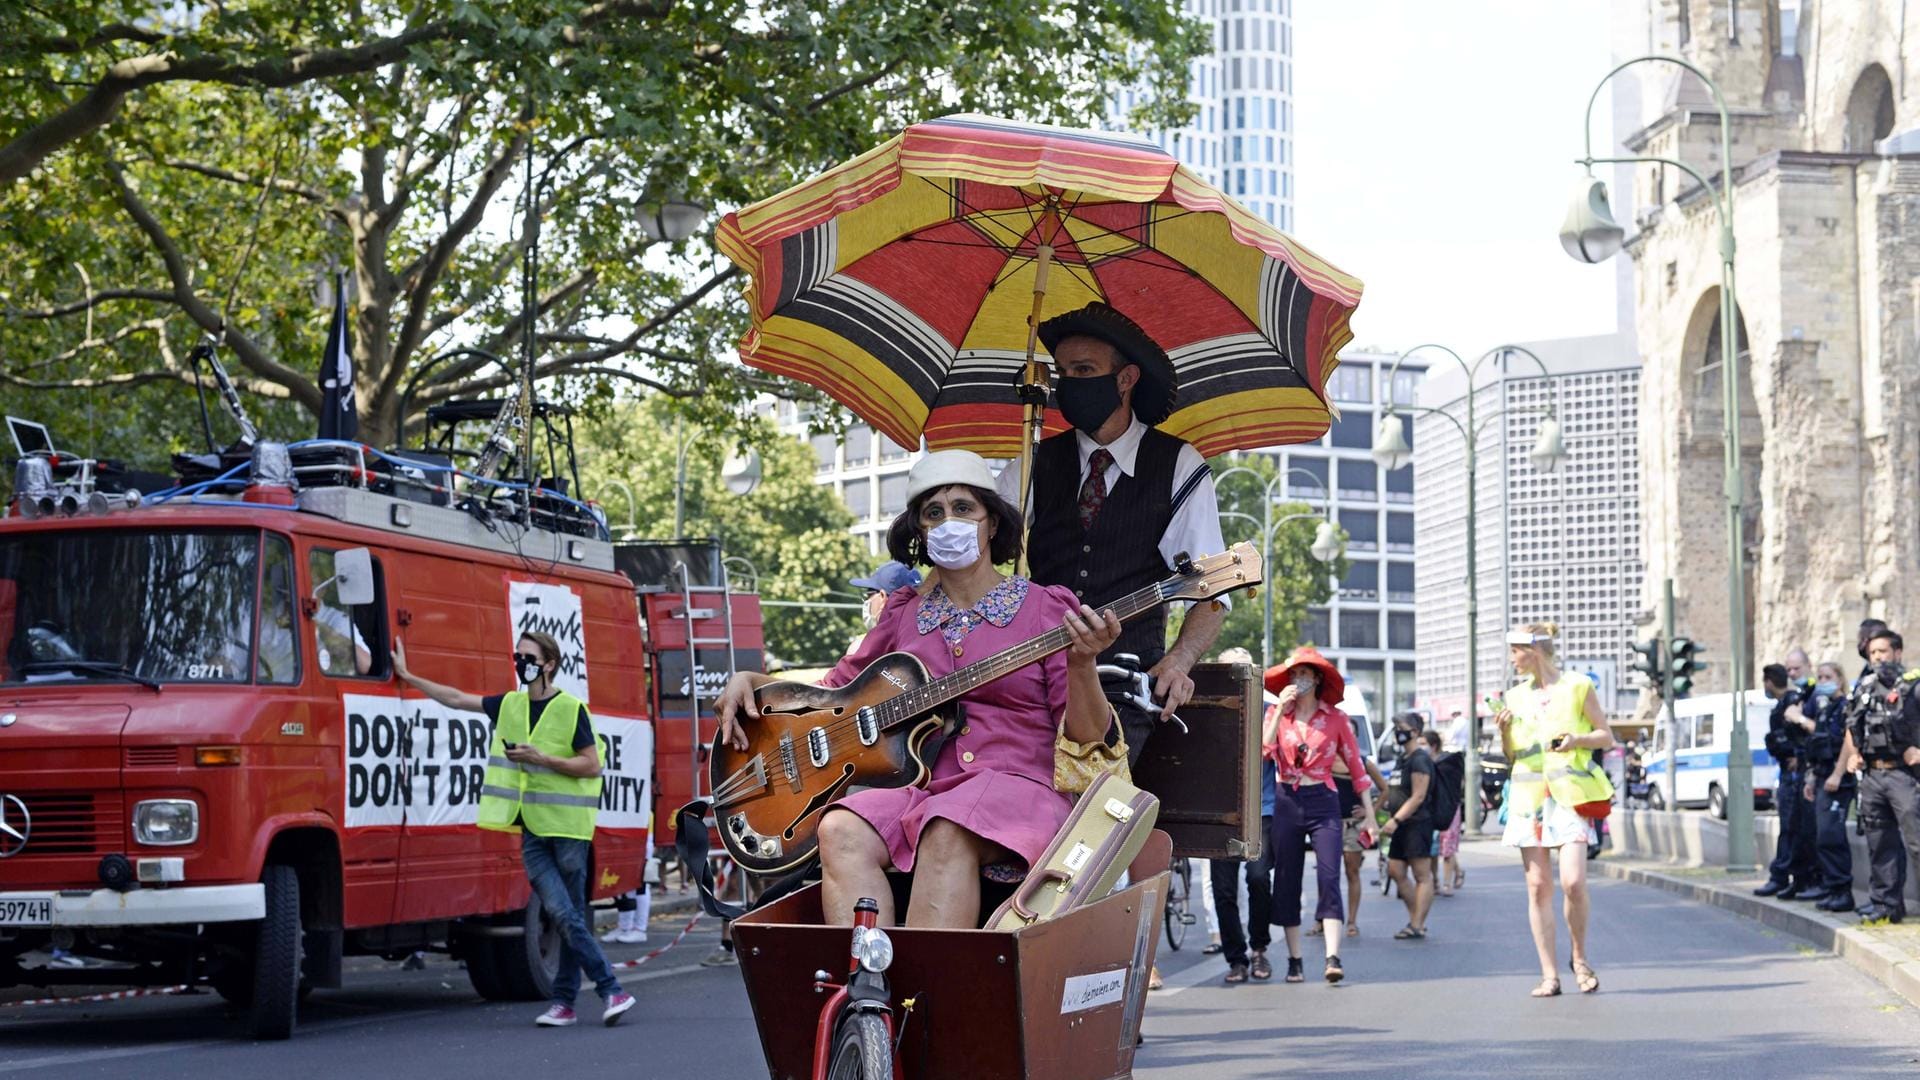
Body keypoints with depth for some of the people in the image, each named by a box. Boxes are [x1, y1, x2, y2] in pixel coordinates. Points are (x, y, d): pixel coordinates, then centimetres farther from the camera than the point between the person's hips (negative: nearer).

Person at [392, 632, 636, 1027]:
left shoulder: (571, 709, -4)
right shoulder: (509, 705, 12)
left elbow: (592, 766, -6)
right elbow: (457, 699, 22)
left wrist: (541, 758, -14)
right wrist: (407, 676, 26)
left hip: (568, 827, -4)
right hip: (532, 830, 4)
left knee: (571, 916, 0)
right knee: (561, 913, -8)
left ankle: (564, 1001, 4)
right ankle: (611, 990, -6)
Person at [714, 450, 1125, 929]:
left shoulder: (1046, 607, 8)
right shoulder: (904, 614, 20)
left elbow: (1087, 735, 2)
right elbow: (836, 690, 28)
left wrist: (1082, 664, -18)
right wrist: (750, 681, 14)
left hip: (1012, 786, -4)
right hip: (919, 788, 4)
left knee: (947, 833, -37)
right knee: (842, 832, -29)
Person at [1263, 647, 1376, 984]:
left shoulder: (1335, 718, 3)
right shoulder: (1276, 714, 7)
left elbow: (1356, 767, 5)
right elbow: (1263, 751, -10)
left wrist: (1370, 815, 2)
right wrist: (1281, 711, -13)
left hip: (1323, 803, -2)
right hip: (1286, 802, 2)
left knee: (1329, 878, -15)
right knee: (1287, 883, 4)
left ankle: (1333, 957, -22)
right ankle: (1295, 960, 11)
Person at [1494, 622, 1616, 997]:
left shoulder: (1577, 688, 4)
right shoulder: (1515, 696, 15)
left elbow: (1606, 737, 8)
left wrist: (1577, 739, -10)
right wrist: (1504, 731, -1)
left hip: (1570, 793, -4)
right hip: (1528, 794, 4)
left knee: (1573, 882, -15)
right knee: (1538, 885, -2)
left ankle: (1580, 957, 8)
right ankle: (1549, 974, 1)